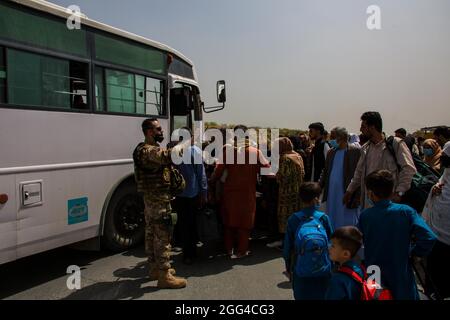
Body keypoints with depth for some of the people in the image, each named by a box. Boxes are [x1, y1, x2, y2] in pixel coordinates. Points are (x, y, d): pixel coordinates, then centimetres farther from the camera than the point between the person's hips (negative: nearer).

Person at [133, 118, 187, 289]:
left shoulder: (152, 148, 17)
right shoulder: (148, 151, -19)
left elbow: (165, 158, 13)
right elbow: (168, 156, -35)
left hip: (152, 199, 11)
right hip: (158, 200, -11)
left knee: (152, 234, 16)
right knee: (163, 236, -6)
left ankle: (155, 268, 28)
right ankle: (164, 276, 0)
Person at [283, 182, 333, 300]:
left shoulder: (293, 219, -9)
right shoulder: (323, 218, -10)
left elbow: (287, 247, -3)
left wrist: (288, 268, 11)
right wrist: (333, 265, 13)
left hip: (301, 272, 0)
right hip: (323, 270, 0)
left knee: (302, 297, 15)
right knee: (321, 296, 16)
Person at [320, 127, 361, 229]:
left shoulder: (355, 151, -7)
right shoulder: (331, 152, 11)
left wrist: (357, 197, -14)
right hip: (332, 193, 6)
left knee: (347, 224, 3)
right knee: (333, 222, 15)